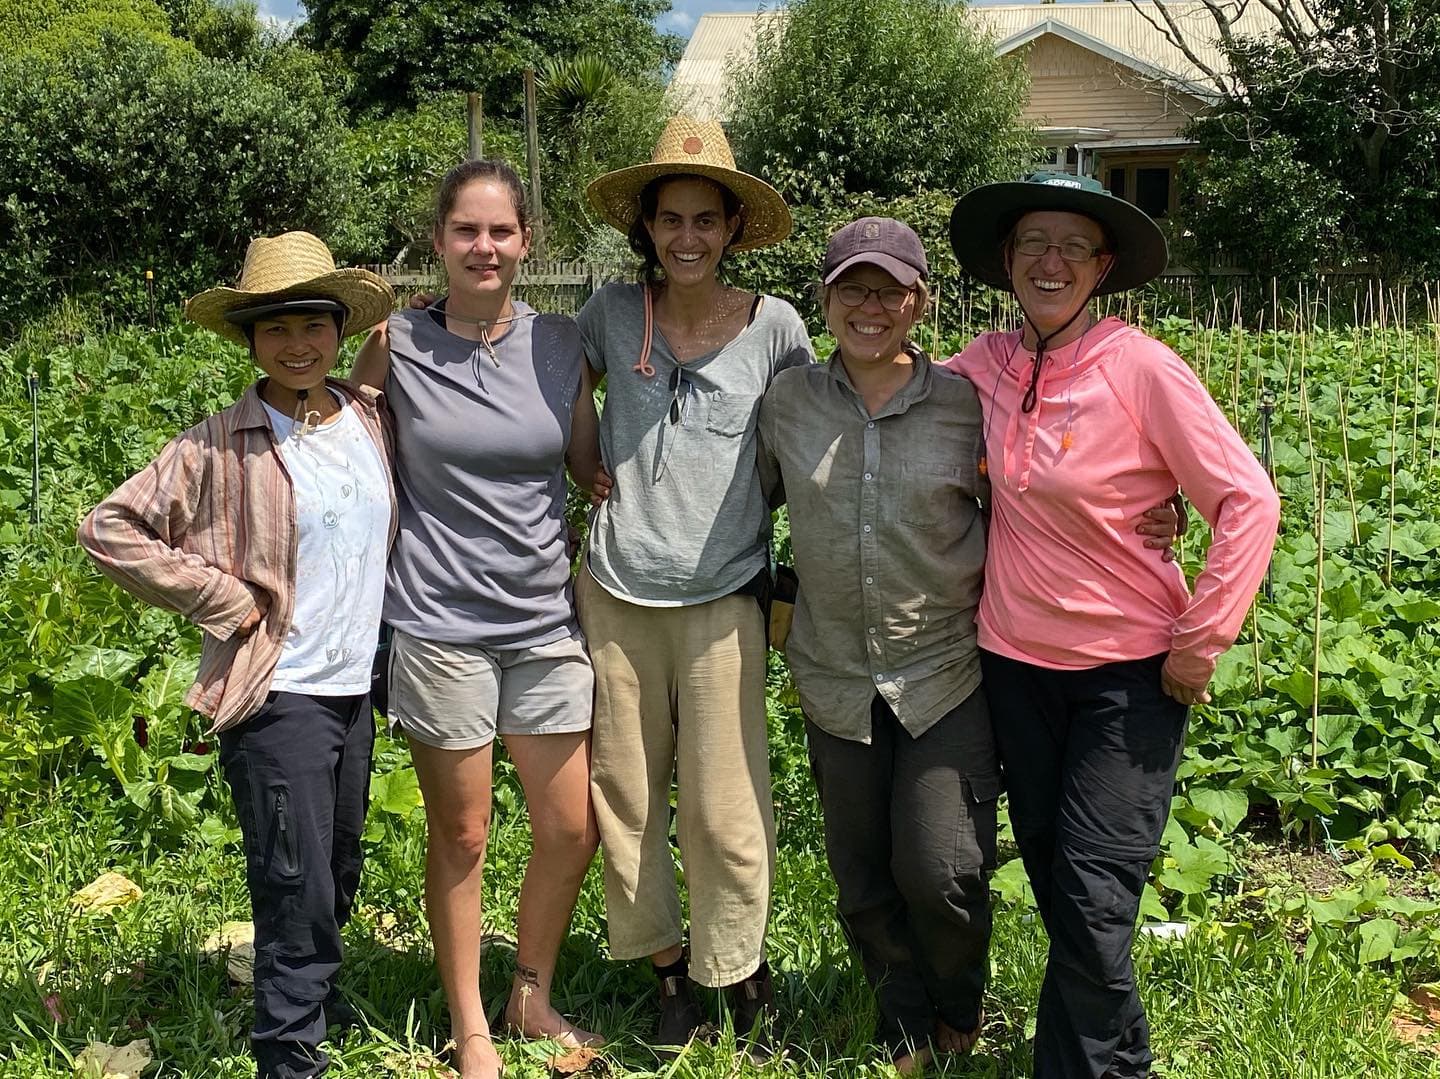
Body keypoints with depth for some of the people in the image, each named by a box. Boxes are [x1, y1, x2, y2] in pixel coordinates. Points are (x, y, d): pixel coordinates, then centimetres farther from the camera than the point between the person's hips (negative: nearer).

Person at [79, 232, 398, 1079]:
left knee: (340, 876, 21)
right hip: (278, 698, -6)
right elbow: (109, 529, -12)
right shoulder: (220, 448, -13)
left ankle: (316, 996, 44)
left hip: (356, 689, 6)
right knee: (298, 891, -2)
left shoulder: (372, 419, 3)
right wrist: (222, 599, -13)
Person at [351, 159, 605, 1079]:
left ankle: (533, 1000, 33)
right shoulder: (397, 343, -3)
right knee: (462, 836, 9)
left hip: (545, 622, 3)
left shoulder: (560, 344, 3)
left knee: (573, 832, 8)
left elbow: (593, 470, 10)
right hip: (440, 622, -2)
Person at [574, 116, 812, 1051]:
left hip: (721, 599, -2)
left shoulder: (774, 326, -2)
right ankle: (668, 963, 27)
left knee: (724, 807, 0)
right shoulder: (613, 313, 2)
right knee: (626, 795, 8)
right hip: (618, 593, 2)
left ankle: (741, 970, 22)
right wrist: (614, 488, 10)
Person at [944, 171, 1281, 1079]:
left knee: (1093, 900, -5)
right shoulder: (986, 364, -1)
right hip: (1016, 661, 5)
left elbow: (1249, 503, -15)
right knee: (1052, 875, 14)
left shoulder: (1140, 367, -15)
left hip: (1130, 669, -5)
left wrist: (1202, 645, -14)